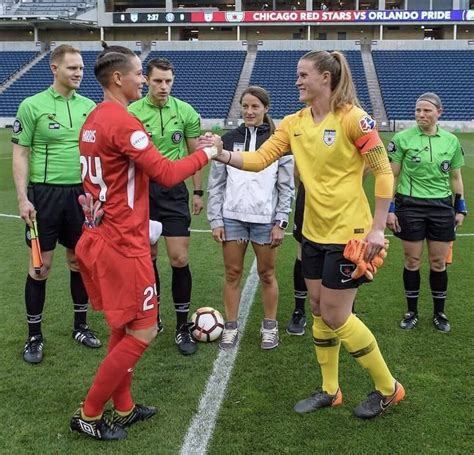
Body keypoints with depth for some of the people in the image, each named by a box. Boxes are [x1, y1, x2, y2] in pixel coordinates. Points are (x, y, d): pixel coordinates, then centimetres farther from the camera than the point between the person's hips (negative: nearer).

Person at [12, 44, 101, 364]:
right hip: (45, 192, -4)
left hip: (82, 192, 4)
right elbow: (20, 154, -4)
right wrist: (23, 198, -11)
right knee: (41, 266, 2)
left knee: (80, 260, 12)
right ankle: (35, 336, 16)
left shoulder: (89, 107, 6)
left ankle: (81, 326, 27)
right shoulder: (32, 106, -5)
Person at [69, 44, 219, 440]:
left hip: (102, 238, 10)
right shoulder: (123, 122, -18)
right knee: (143, 332, 1)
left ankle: (123, 408, 28)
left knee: (125, 329, 18)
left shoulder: (94, 119, 11)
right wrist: (205, 154, -5)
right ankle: (88, 416, 11)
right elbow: (167, 174, -20)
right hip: (122, 245, -10)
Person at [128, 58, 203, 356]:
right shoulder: (132, 112, -2)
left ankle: (183, 327, 7)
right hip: (142, 188, 1)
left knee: (179, 259, -5)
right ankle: (152, 317, 28)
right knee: (148, 256, 10)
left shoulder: (185, 112, 0)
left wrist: (198, 191, 8)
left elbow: (195, 153, 9)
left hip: (174, 189, 0)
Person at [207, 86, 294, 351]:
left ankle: (270, 327, 23)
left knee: (267, 274, 8)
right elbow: (216, 183, 7)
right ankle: (231, 327, 18)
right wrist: (215, 220, 1)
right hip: (232, 217, 2)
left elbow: (286, 186, 1)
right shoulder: (229, 140, 6)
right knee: (232, 273, 7)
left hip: (265, 219, -2)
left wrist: (281, 223, -5)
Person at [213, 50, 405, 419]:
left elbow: (384, 171, -14)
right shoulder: (294, 123, 4)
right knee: (318, 310, 13)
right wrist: (220, 154, -17)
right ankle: (329, 391, 31)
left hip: (349, 233, -7)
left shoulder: (353, 119, -15)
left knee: (334, 316, -2)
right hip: (314, 232, 7)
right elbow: (259, 159, -1)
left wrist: (378, 228, -17)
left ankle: (388, 388, 19)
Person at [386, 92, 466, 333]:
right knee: (412, 261, 5)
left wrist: (460, 208, 10)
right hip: (410, 206, -2)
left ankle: (439, 313, 22)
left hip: (442, 207, 2)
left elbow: (456, 177, 12)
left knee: (438, 263, 7)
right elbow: (391, 176, -2)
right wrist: (389, 209, -6)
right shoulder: (402, 138, -5)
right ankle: (411, 312, 19)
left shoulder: (451, 141, 3)